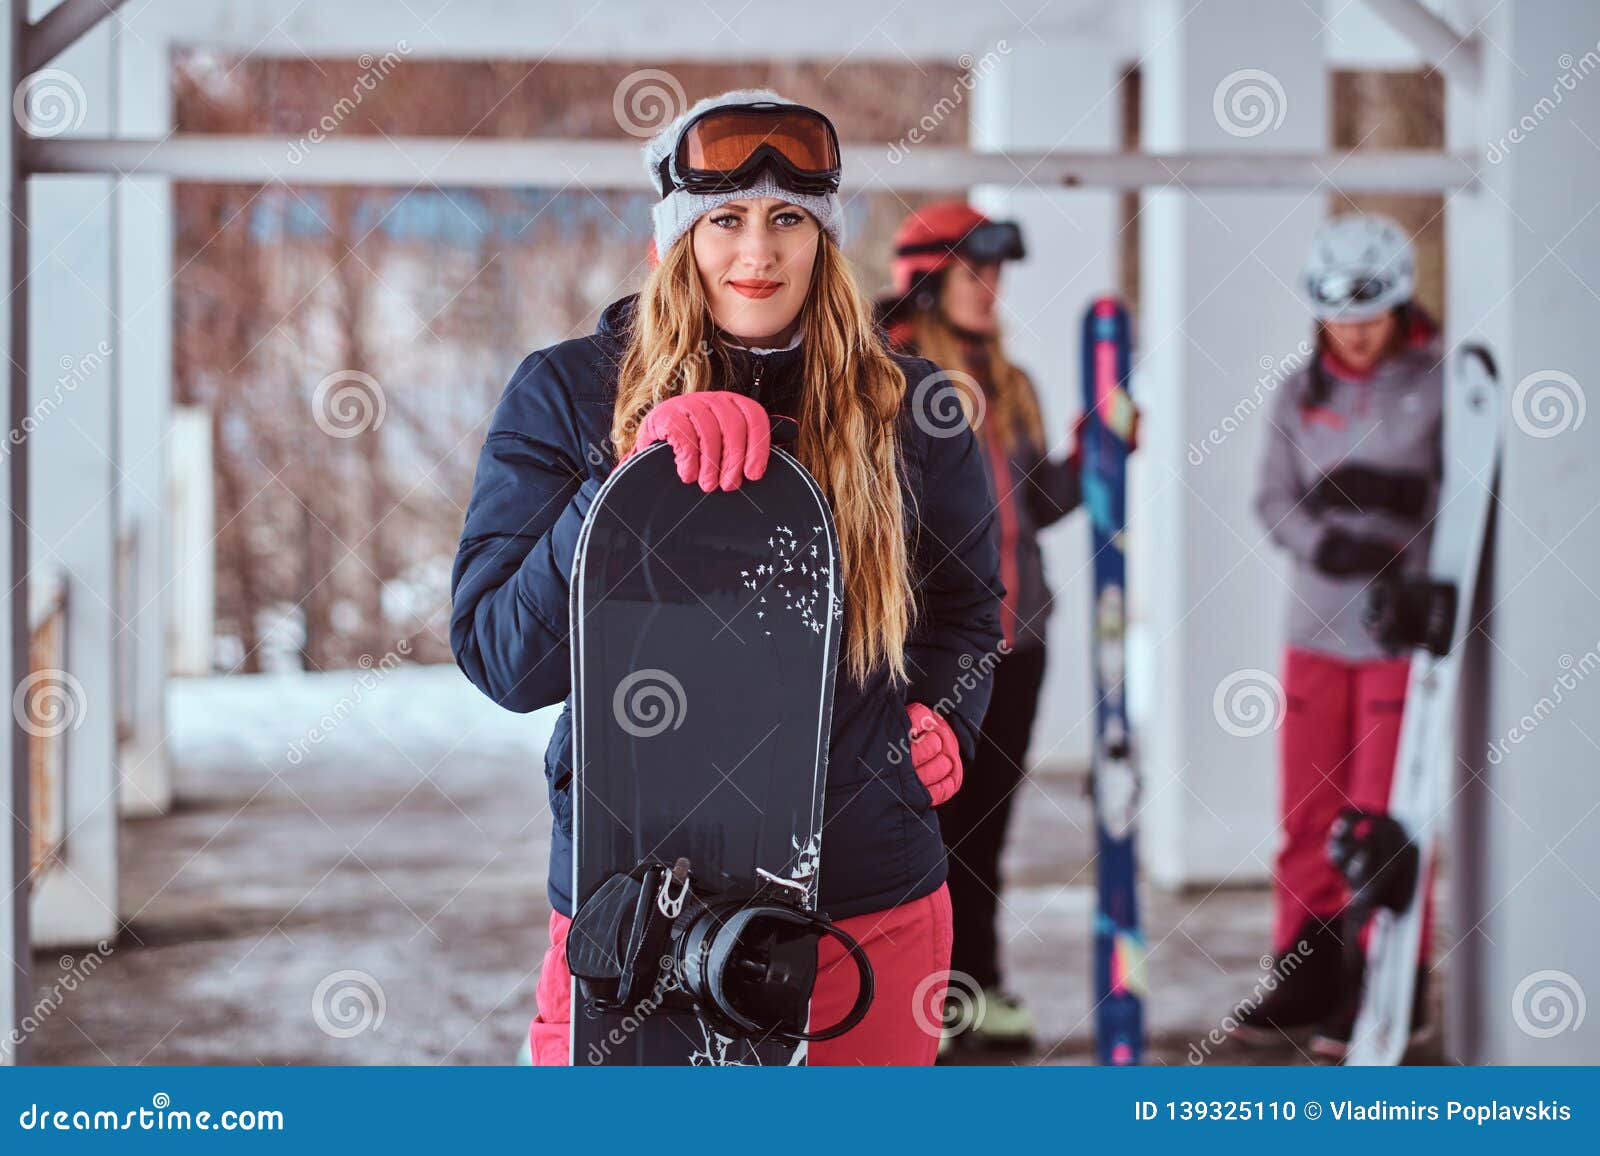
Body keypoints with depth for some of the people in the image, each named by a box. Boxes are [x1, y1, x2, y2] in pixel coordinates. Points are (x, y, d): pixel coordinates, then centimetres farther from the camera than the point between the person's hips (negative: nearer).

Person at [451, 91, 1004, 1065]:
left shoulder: (905, 405, 6)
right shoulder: (565, 395, 0)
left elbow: (968, 606, 22)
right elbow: (499, 661, -8)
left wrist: (938, 716, 1)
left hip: (869, 903, 2)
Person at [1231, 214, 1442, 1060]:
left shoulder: (1440, 383, -4)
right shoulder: (1302, 393, 9)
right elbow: (1273, 496, 7)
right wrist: (1322, 540, -12)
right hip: (1318, 630, 4)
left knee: (1384, 816, -1)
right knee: (1307, 813, 9)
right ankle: (1309, 978, 21)